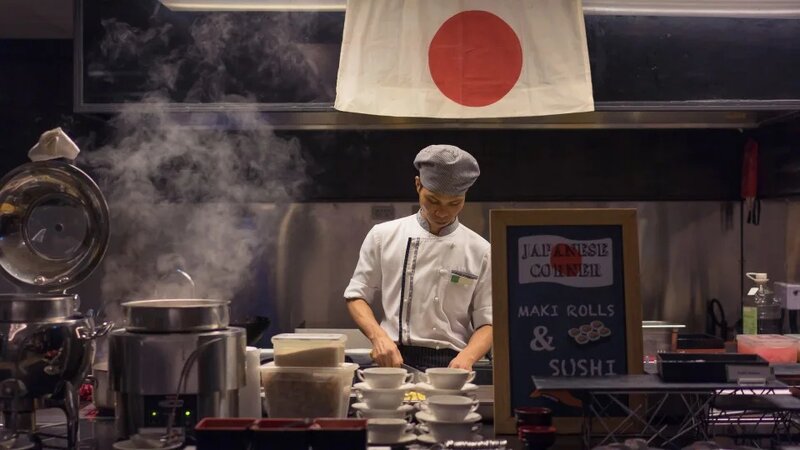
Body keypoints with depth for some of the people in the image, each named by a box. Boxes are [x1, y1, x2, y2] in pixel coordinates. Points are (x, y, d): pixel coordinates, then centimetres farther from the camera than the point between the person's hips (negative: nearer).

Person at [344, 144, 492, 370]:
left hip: (450, 366, 0)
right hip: (394, 361, 0)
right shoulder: (383, 236, 7)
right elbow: (357, 296, 12)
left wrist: (467, 357, -12)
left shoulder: (479, 251, 6)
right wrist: (378, 336, -7)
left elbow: (487, 322, 7)